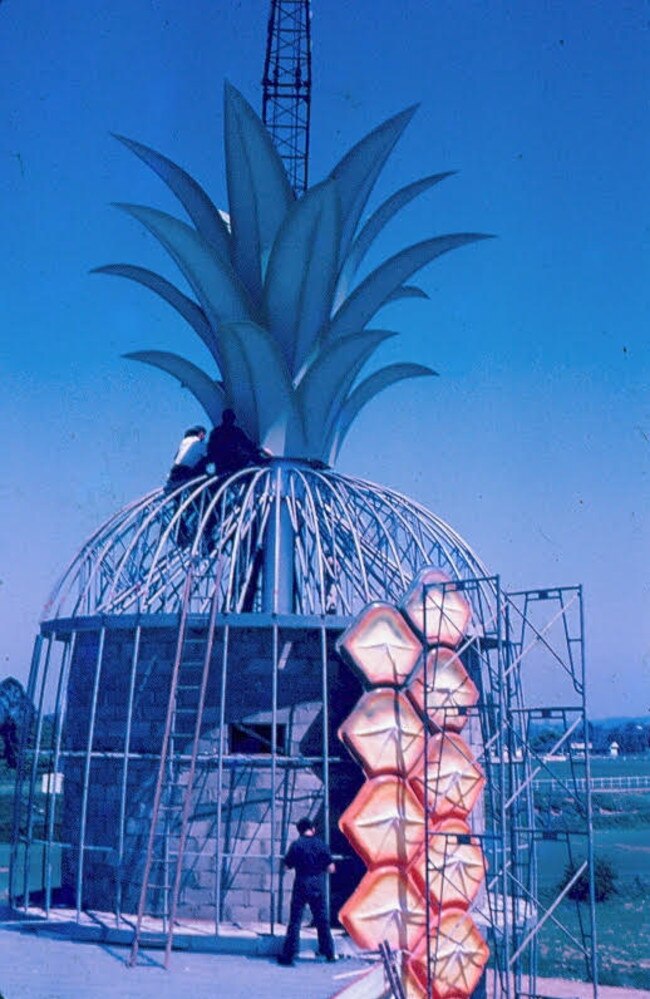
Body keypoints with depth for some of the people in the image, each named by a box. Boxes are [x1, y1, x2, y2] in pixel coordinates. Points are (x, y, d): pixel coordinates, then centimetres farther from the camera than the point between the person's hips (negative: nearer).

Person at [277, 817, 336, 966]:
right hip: (318, 886, 2)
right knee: (322, 920, 14)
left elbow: (287, 866, 1)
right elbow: (331, 869, -2)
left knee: (295, 921, 2)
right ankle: (329, 953, 21)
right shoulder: (321, 844, -1)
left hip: (301, 886, -2)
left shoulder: (296, 844, -4)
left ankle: (289, 955, -2)